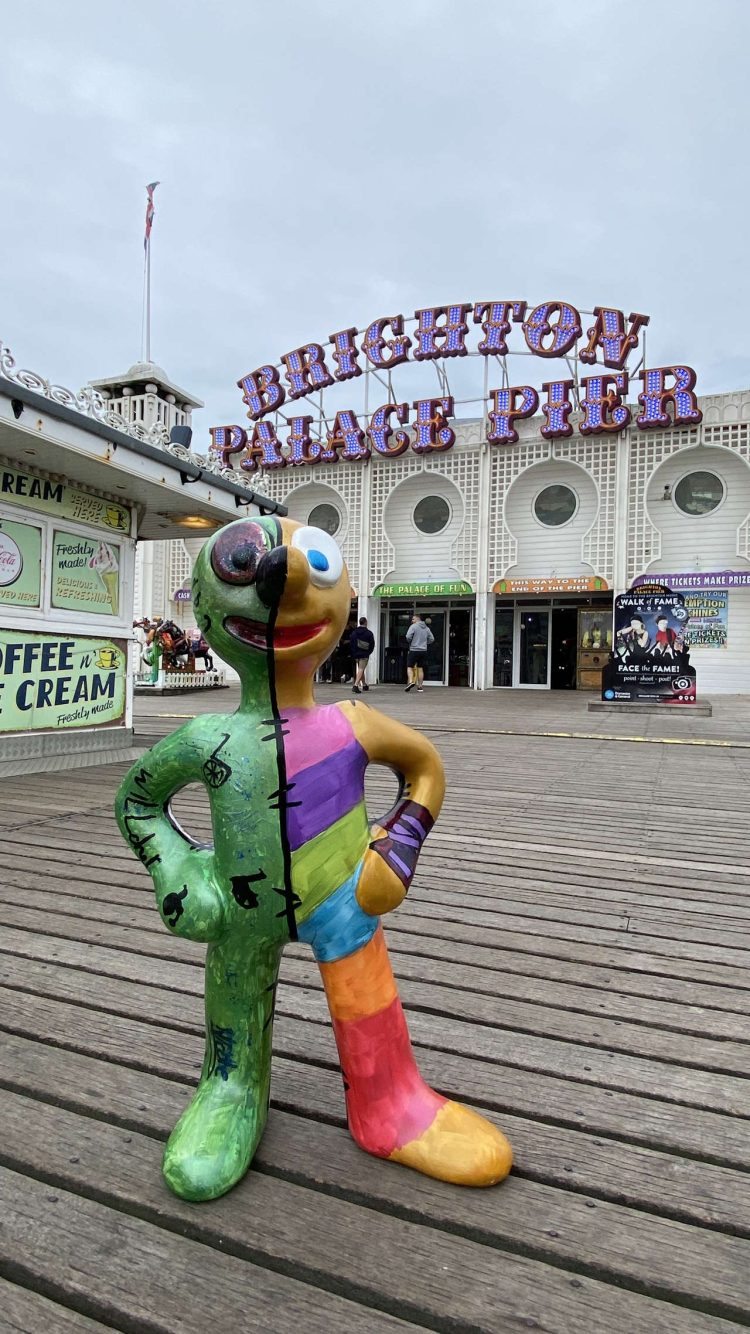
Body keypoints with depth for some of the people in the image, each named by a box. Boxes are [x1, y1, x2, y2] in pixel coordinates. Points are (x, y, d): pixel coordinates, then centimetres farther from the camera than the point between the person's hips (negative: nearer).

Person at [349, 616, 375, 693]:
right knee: (361, 669, -7)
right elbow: (372, 645, -4)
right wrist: (368, 652, 10)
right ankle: (356, 685, -22)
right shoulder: (369, 633, -6)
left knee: (360, 670, 19)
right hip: (364, 655, -5)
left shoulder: (354, 632, 4)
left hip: (356, 654, 5)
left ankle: (364, 684, 31)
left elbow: (351, 643, 2)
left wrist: (354, 653, 6)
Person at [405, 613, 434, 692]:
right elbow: (432, 639, 12)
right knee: (420, 668, 11)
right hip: (423, 651, 5)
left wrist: (410, 642, 4)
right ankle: (420, 686, 11)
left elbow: (408, 637, -16)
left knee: (410, 667, 2)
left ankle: (411, 681, -17)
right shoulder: (426, 628, 11)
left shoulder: (413, 626, -8)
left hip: (414, 650, -5)